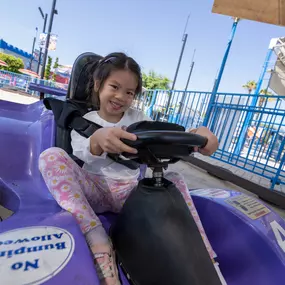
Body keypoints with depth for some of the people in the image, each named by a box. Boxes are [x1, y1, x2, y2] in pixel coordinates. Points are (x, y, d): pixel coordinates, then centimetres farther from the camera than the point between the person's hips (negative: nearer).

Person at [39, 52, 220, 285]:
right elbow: (82, 153, -20)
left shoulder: (138, 119, 8)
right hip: (94, 190, -1)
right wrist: (97, 140, -46)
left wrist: (195, 135, -32)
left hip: (129, 193, 2)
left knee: (175, 180, -17)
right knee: (52, 156, -24)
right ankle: (99, 244, -32)